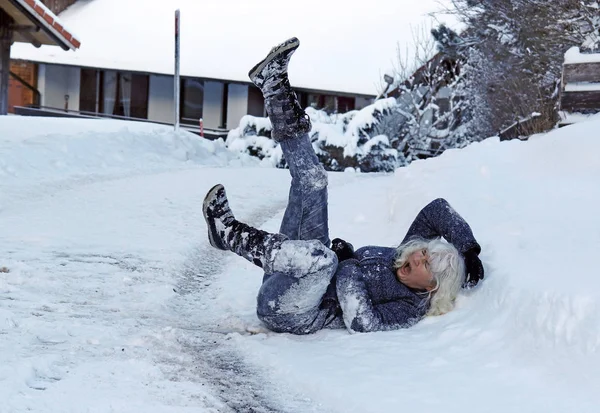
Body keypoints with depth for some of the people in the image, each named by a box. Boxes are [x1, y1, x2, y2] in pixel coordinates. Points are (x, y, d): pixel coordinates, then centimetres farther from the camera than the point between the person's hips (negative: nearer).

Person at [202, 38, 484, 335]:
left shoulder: (410, 309, -15)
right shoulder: (403, 257, 7)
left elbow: (361, 321, -31)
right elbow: (438, 209, 7)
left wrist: (346, 263, -23)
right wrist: (470, 250, -2)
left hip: (287, 313, -8)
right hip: (281, 285, 8)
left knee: (322, 256, -41)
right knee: (313, 181, 3)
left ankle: (230, 234, -21)